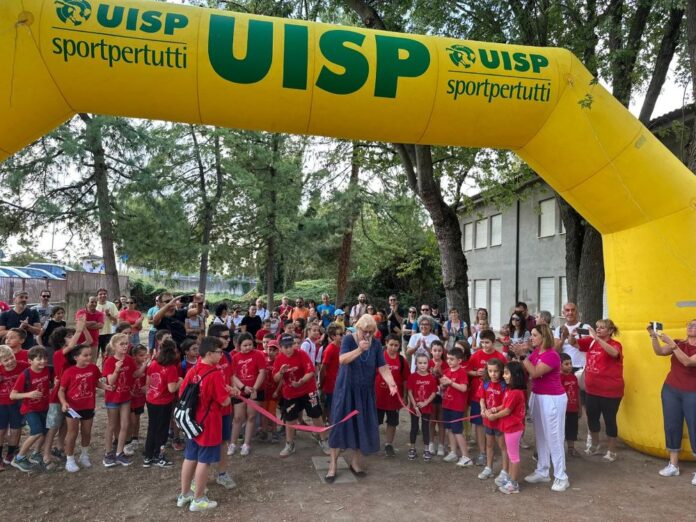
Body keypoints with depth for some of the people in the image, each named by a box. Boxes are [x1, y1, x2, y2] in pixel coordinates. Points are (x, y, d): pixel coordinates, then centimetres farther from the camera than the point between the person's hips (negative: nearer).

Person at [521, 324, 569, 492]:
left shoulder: (552, 355, -20)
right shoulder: (535, 352, 5)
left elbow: (535, 372, -26)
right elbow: (526, 370, 2)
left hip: (553, 399, -8)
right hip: (537, 396, 8)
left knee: (554, 437, -1)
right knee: (541, 436, 15)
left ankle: (561, 477, 10)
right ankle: (542, 472, 27)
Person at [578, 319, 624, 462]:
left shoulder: (615, 344, -13)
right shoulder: (591, 342, 1)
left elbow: (614, 353, -35)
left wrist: (597, 338, -42)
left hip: (610, 391, -5)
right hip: (591, 390, 5)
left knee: (609, 420, 8)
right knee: (591, 418, 17)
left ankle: (611, 451, 25)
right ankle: (594, 445, 39)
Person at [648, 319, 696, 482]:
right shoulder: (678, 344, 5)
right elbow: (659, 352, -7)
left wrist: (671, 344, -29)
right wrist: (653, 336, -20)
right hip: (670, 391, 4)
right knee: (671, 426, 6)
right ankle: (673, 465, 14)